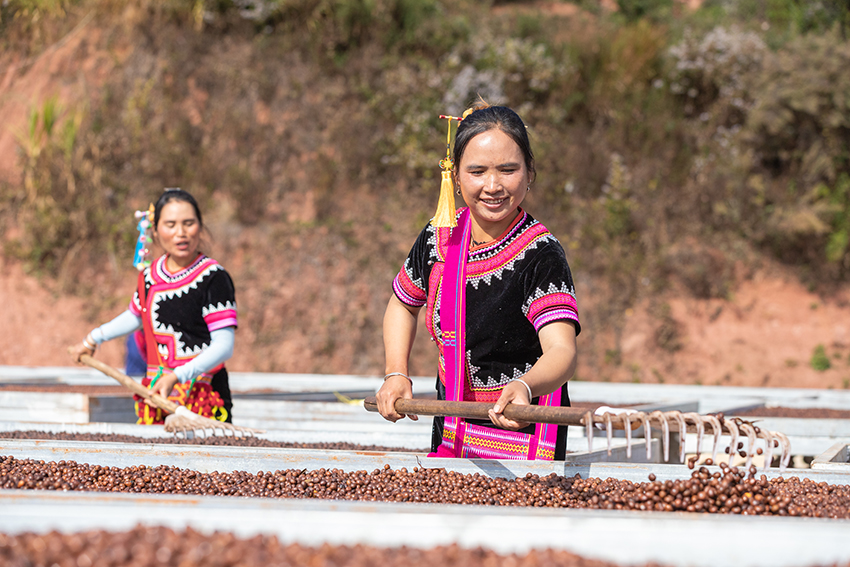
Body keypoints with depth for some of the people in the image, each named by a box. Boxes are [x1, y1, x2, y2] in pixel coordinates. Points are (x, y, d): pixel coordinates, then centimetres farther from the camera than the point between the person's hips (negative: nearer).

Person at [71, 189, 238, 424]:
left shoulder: (212, 277, -9)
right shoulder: (150, 276, 11)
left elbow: (224, 346, -15)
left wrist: (177, 377, -25)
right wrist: (93, 339, 41)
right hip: (155, 396, 5)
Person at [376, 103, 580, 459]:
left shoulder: (541, 256, -22)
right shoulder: (440, 239, -5)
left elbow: (562, 350, -37)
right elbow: (403, 305, 16)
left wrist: (525, 387, -58)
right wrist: (396, 374, 1)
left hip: (522, 441, -5)